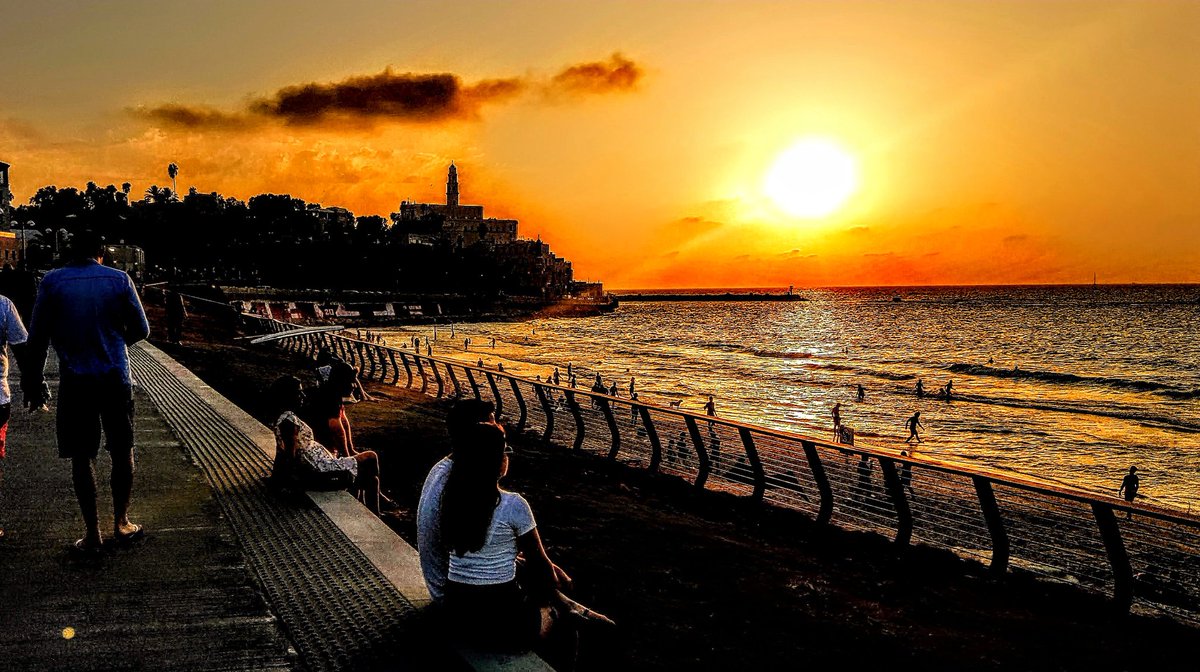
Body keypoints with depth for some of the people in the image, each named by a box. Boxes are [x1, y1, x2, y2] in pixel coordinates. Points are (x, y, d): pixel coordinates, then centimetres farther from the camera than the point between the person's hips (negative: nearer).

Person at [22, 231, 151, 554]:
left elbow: (37, 339, -2)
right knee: (122, 451, 14)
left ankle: (92, 533, 10)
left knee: (82, 457, 7)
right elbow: (140, 330, 3)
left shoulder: (52, 282, -2)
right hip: (115, 379, 0)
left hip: (74, 382, 0)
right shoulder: (119, 279, -2)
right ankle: (121, 523, 21)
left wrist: (33, 382, 7)